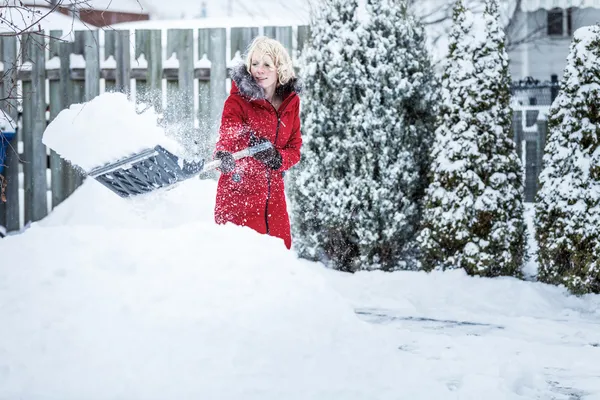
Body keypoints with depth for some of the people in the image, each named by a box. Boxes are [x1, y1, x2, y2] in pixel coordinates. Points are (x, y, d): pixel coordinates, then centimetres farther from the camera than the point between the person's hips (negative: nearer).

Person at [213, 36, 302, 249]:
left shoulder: (291, 101, 5)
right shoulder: (238, 99, -8)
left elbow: (294, 148, 6)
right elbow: (226, 138, -22)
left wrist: (277, 158, -16)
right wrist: (224, 157, -44)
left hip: (273, 193, 5)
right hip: (239, 190, -5)